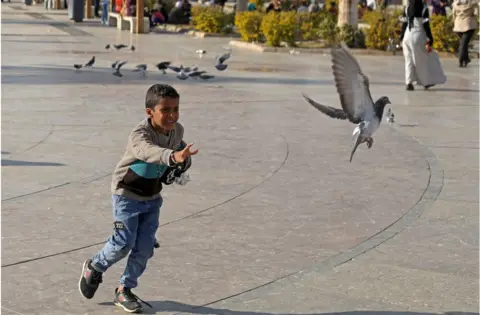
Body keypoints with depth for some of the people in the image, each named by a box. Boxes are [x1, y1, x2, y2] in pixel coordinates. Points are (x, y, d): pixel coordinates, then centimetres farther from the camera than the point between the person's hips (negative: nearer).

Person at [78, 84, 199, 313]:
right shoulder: (139, 135, -32)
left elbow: (180, 148, 14)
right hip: (127, 194, -6)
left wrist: (182, 165, -7)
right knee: (124, 243, -7)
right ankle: (94, 268, 23)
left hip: (152, 197, 6)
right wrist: (173, 156, -74)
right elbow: (149, 151, -55)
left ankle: (124, 290, 17)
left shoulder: (177, 131, -9)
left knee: (145, 246, 0)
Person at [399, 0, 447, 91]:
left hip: (407, 36, 4)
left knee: (409, 60, 8)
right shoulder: (423, 8, -7)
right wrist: (429, 41, -7)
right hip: (418, 36, -3)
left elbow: (404, 24, 6)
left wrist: (402, 38, 12)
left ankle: (409, 83, -1)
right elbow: (426, 25, -10)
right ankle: (427, 82, 19)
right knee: (422, 60, 10)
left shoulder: (407, 8, 5)